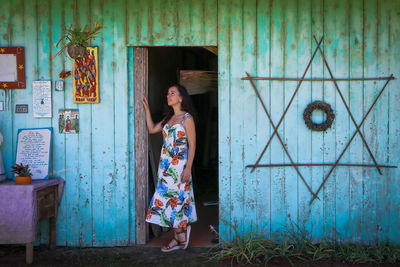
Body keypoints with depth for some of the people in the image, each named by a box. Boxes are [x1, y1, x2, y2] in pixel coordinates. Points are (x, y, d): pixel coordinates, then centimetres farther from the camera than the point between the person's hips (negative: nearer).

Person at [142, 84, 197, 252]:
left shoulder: (187, 118, -6)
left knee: (178, 198, -5)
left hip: (179, 164, -7)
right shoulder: (168, 118, 16)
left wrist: (188, 168, -16)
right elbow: (152, 129, 18)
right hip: (166, 164, 7)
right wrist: (147, 109, 14)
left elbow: (192, 144, -10)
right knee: (168, 197, 6)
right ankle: (177, 239, 13)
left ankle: (181, 239, 5)